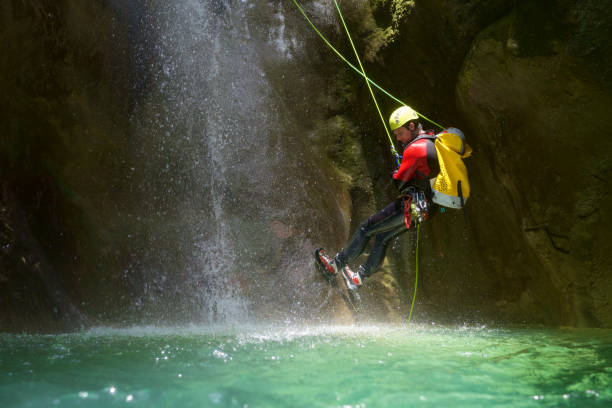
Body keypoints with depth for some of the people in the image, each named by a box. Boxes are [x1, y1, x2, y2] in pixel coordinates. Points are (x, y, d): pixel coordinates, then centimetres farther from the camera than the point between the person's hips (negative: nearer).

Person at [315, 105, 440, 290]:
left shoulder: (414, 149, -21)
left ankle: (336, 264, 13)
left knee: (366, 228, 1)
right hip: (427, 206, 9)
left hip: (411, 207, -9)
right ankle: (361, 275, 31)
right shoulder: (432, 140, 7)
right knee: (383, 236, 20)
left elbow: (399, 181, -15)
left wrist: (395, 174, 8)